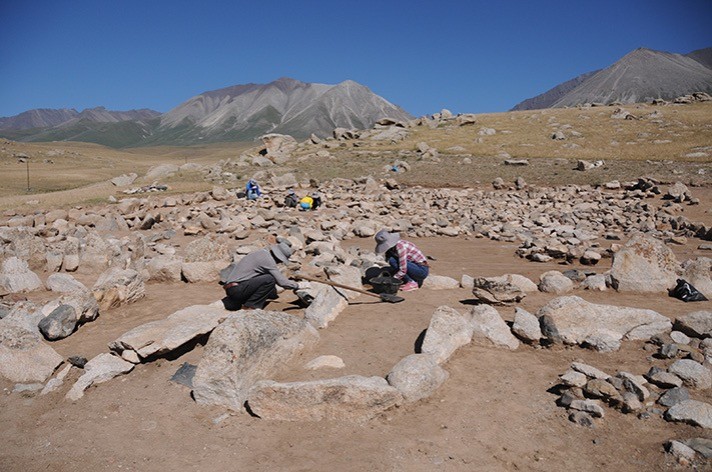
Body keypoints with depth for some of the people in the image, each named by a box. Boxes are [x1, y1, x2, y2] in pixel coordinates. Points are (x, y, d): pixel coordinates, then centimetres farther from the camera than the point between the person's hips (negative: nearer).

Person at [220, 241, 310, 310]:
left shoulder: (261, 252, 13)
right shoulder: (268, 259, -14)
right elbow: (281, 281, -15)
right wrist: (298, 286, -1)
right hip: (236, 288, -9)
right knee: (269, 279, -19)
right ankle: (250, 306, -9)